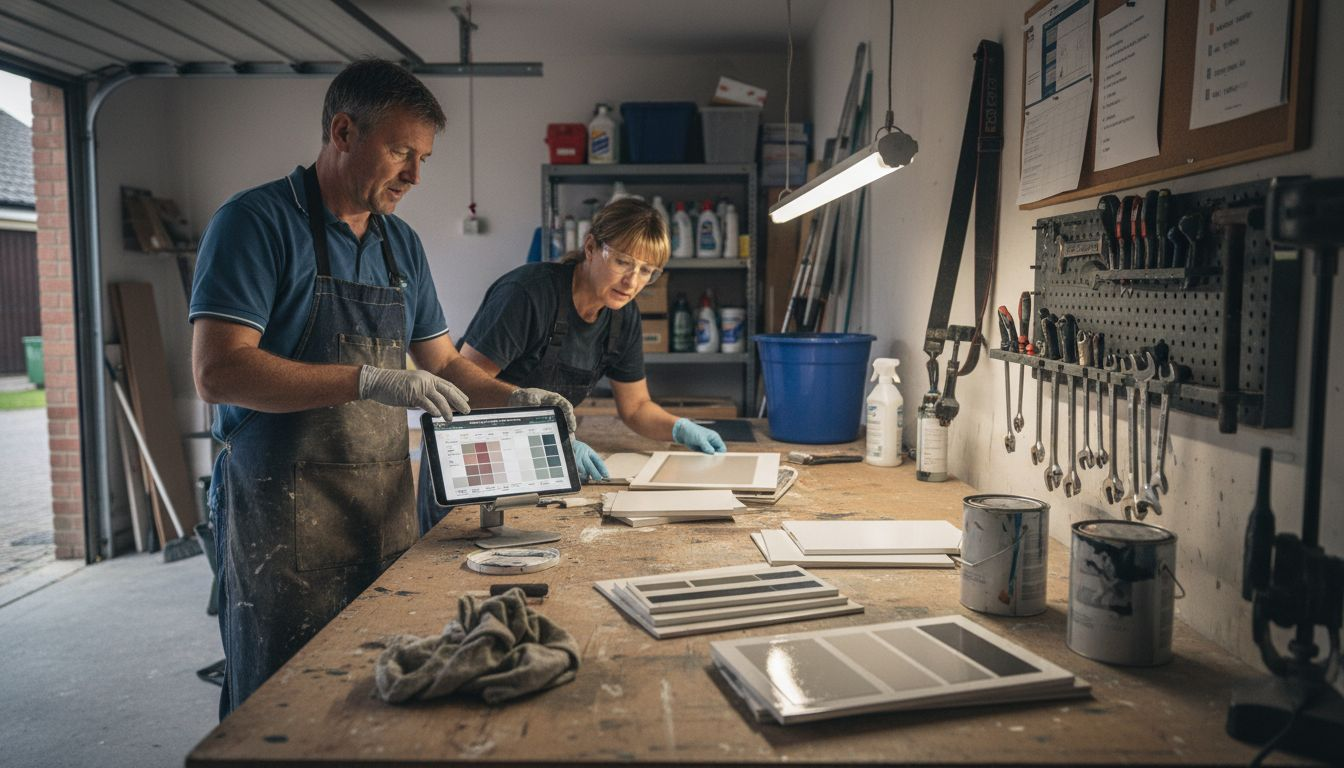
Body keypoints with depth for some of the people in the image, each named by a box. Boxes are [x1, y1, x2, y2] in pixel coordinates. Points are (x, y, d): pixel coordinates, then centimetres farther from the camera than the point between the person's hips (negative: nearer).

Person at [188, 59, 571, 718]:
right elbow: (217, 373, -18)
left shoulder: (402, 244, 13)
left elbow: (441, 362, 19)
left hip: (387, 507, 6)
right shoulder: (256, 221, -8)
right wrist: (369, 381, -25)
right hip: (284, 513, -6)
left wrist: (514, 398, 1)